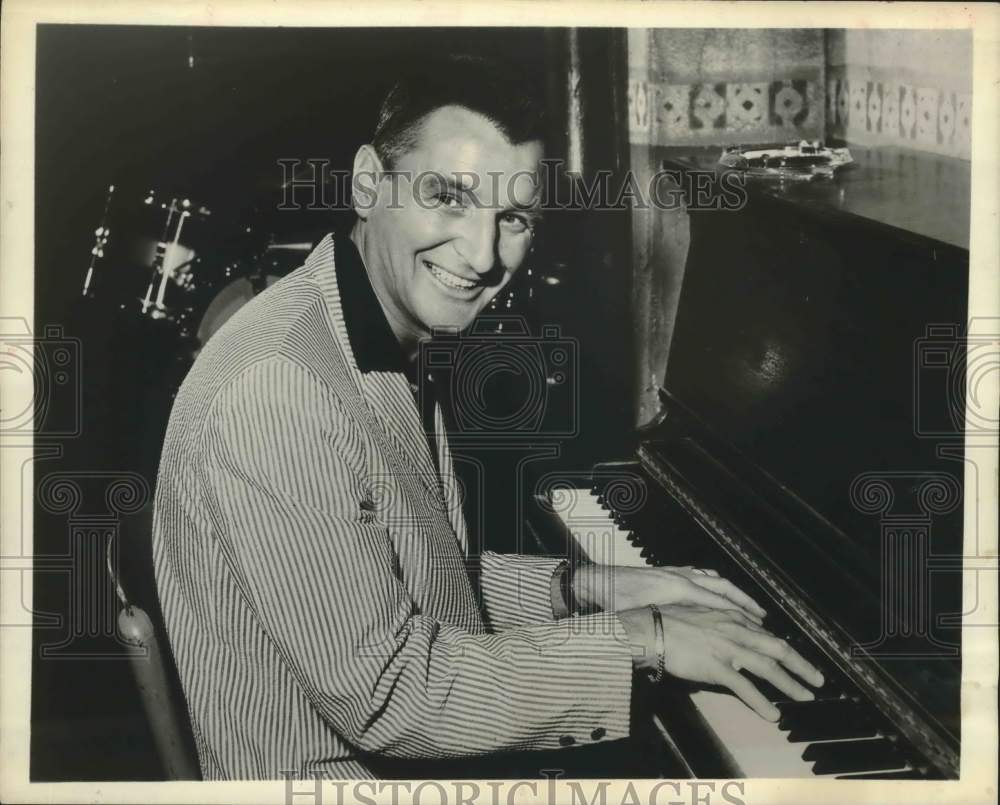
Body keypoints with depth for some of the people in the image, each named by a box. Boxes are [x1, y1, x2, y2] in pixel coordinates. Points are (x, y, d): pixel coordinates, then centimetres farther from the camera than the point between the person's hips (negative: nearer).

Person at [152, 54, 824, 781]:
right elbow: (383, 689, -24)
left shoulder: (383, 352, 4)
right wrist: (639, 638, -20)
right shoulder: (274, 390, -26)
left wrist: (589, 588, -1)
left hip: (416, 744, 8)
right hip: (337, 770, -8)